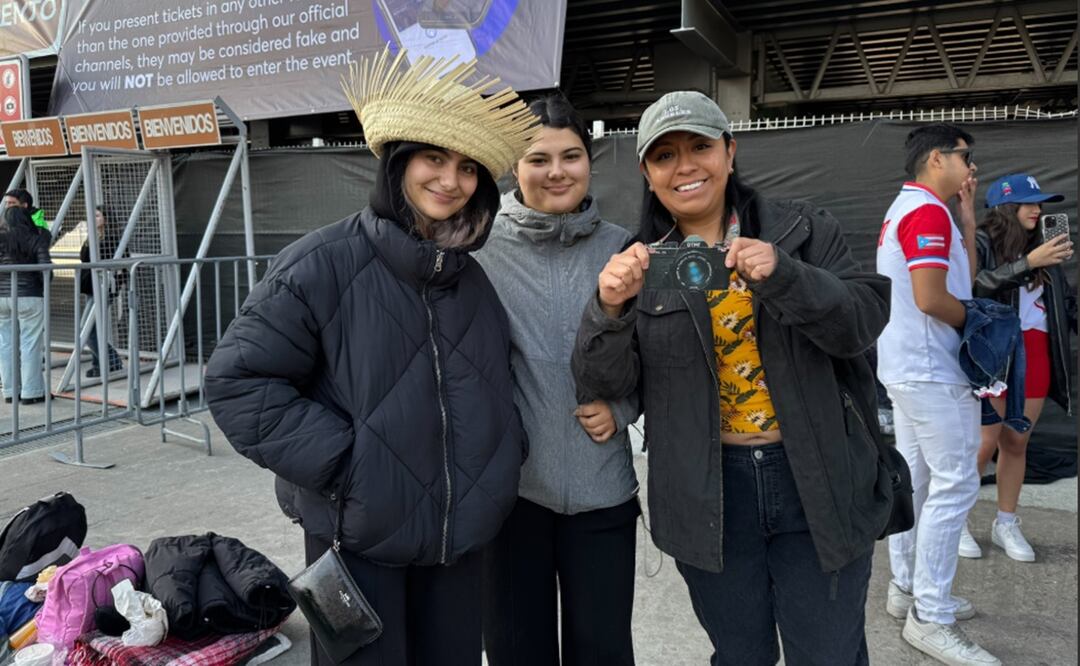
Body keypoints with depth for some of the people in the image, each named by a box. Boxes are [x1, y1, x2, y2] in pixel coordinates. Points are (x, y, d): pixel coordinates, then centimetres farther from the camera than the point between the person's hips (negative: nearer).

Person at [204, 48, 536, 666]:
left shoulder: (472, 279, 5)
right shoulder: (324, 264, -14)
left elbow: (498, 388, 18)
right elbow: (238, 379, -14)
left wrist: (503, 455, 3)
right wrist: (340, 461, -18)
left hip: (459, 535, 6)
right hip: (358, 535, -5)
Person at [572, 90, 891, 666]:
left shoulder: (803, 230, 0)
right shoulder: (640, 262, 1)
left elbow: (864, 322, -9)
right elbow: (604, 386, -5)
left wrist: (782, 275, -26)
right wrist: (610, 308, -25)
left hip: (816, 487, 0)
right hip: (707, 500, 1)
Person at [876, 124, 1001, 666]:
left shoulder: (906, 208, 17)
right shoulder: (928, 212, -15)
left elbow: (962, 277, 18)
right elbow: (931, 298, -24)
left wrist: (967, 218, 11)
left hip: (906, 365, 11)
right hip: (932, 370, -11)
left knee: (914, 479, 14)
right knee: (954, 485, -7)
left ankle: (907, 589, 24)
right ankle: (930, 618, -1)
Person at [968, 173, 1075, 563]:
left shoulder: (1041, 248, 12)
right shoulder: (979, 243, -6)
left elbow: (1065, 298, 14)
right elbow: (978, 284, -24)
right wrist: (1028, 263, -28)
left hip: (1034, 355, 6)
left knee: (1017, 444, 10)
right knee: (984, 444, -4)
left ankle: (1006, 524, 21)